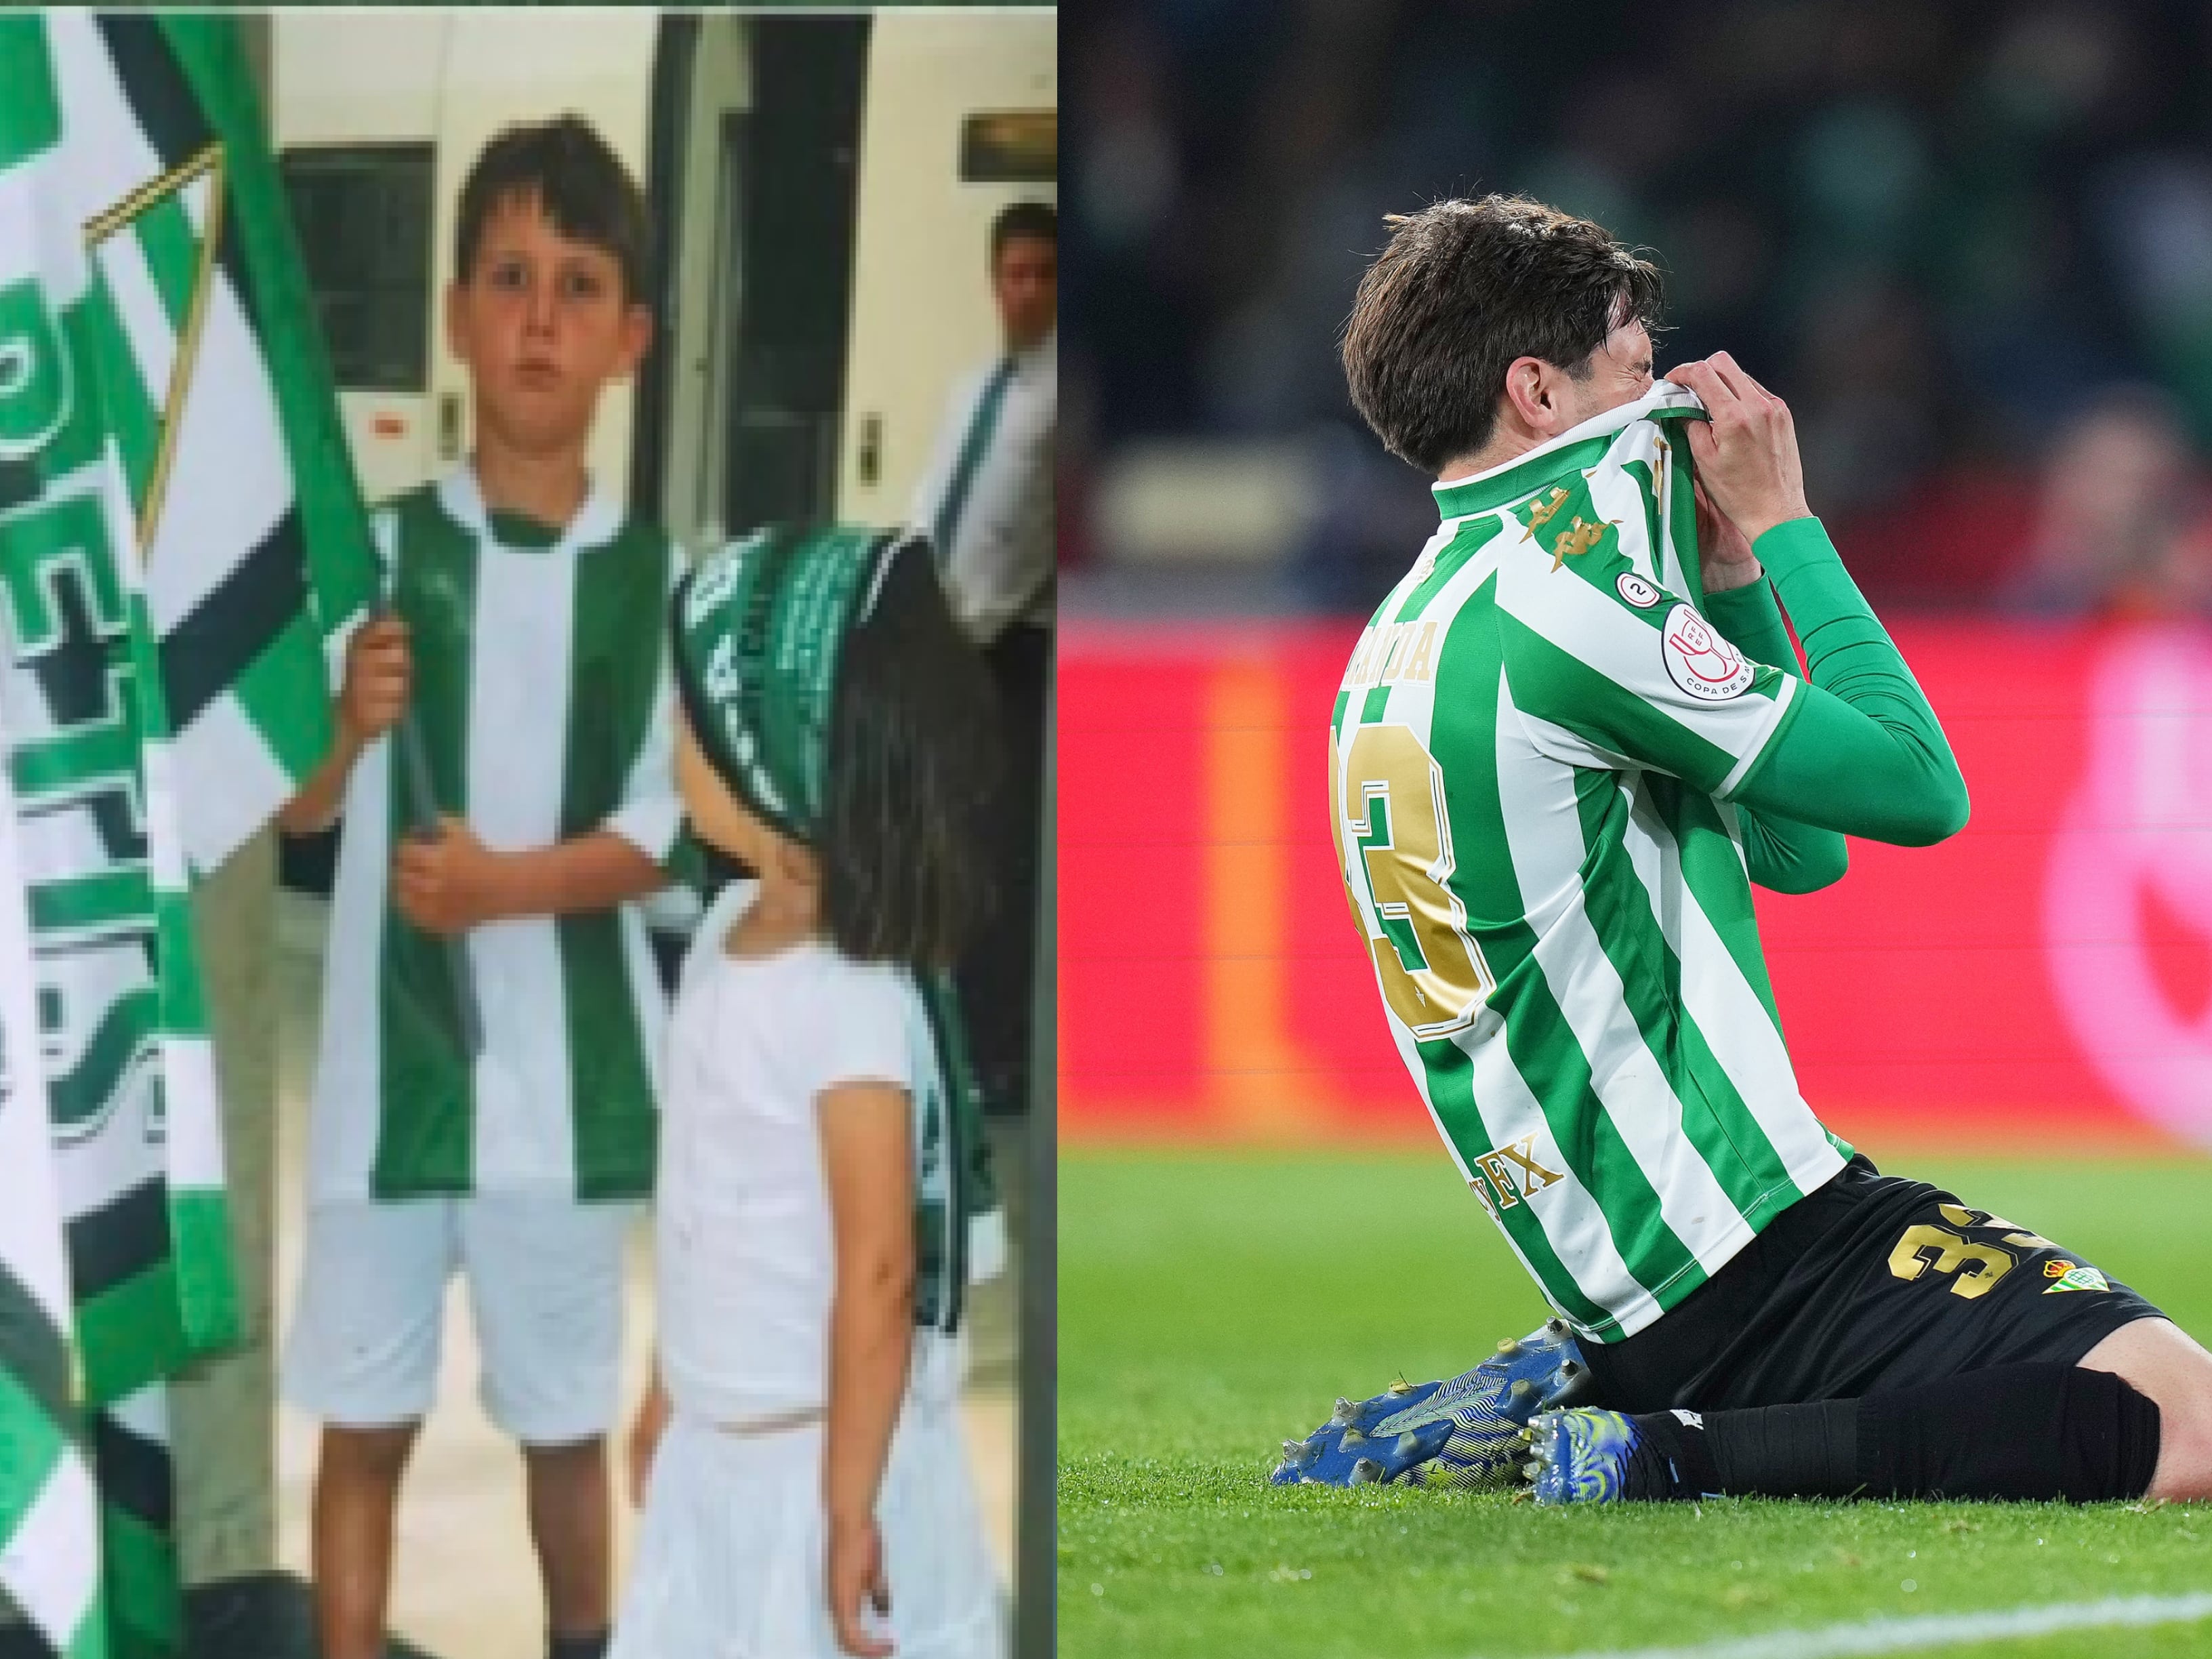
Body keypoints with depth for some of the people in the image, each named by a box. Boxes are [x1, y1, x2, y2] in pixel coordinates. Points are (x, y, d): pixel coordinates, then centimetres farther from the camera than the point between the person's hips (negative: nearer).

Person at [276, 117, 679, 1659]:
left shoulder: (652, 576, 0)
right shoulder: (381, 549, -2)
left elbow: (653, 831, -3)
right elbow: (292, 809, -1)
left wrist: (512, 881, -19)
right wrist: (345, 728, -22)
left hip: (569, 1062, 1)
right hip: (394, 1051, -1)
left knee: (568, 1413, 13)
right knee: (366, 1416, 3)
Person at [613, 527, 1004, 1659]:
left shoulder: (854, 999, -25)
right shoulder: (734, 930, 1)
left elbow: (878, 1273, -23)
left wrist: (849, 1507, -21)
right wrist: (671, 1392, 20)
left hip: (822, 1454, -9)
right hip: (719, 1445, 9)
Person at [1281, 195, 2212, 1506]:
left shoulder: (1395, 654, 17)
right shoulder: (1551, 607, -13)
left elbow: (1799, 851, 21)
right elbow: (1921, 786, -10)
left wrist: (1726, 576, 13)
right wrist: (1780, 524, 0)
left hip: (1616, 1283, 10)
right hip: (1746, 1241, -10)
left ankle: (1560, 1401, 13)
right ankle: (1666, 1457, -18)